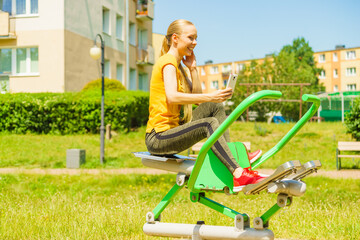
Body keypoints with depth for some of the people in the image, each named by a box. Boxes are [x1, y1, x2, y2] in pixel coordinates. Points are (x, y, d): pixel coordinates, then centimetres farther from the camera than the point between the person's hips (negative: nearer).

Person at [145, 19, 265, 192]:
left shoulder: (178, 65, 20)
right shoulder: (168, 62, -10)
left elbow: (197, 97, 12)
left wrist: (192, 68, 6)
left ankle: (232, 156, -5)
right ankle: (239, 175, -39)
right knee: (209, 124, -28)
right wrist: (210, 96, -35)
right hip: (158, 137, -9)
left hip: (173, 129, 9)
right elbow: (172, 97, -29)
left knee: (215, 107, 5)